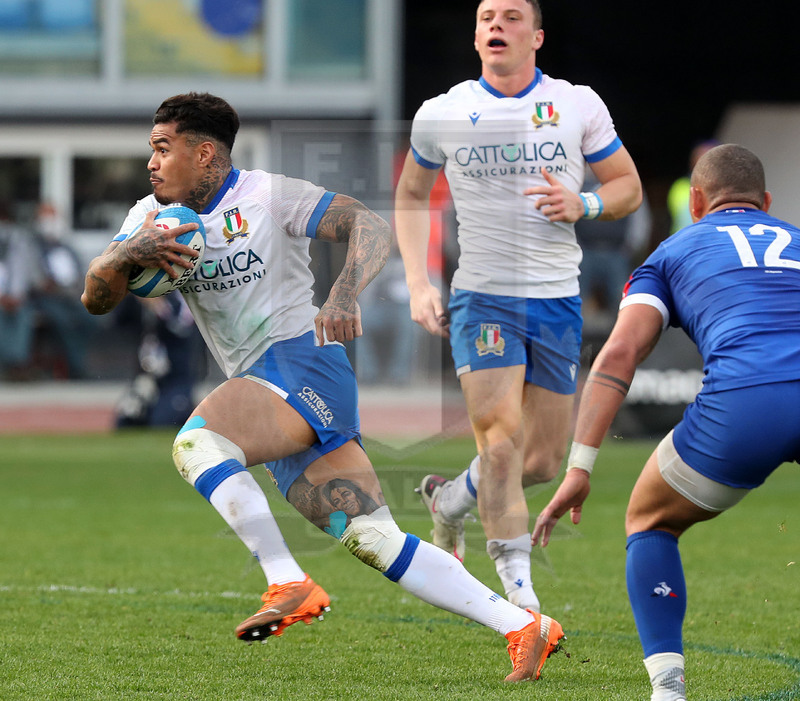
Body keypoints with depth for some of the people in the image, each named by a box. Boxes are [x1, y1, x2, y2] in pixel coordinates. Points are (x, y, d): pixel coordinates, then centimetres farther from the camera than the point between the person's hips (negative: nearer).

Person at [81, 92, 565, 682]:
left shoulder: (269, 196, -5)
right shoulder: (153, 217, 13)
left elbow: (373, 227, -11)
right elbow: (96, 298, 6)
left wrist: (345, 296, -28)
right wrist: (128, 255, -15)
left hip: (303, 363, -7)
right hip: (264, 386, 7)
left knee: (196, 442, -29)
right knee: (374, 540, -1)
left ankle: (290, 585, -27)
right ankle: (524, 627, 0)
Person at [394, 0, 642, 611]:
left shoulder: (578, 105, 2)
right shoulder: (441, 115, 2)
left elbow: (629, 187, 10)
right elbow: (411, 194, 16)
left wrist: (582, 203, -12)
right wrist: (418, 283, 5)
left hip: (558, 301, 2)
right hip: (481, 296, -2)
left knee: (544, 459, 4)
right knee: (501, 434, -19)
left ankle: (451, 498, 34)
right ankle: (517, 589, -14)